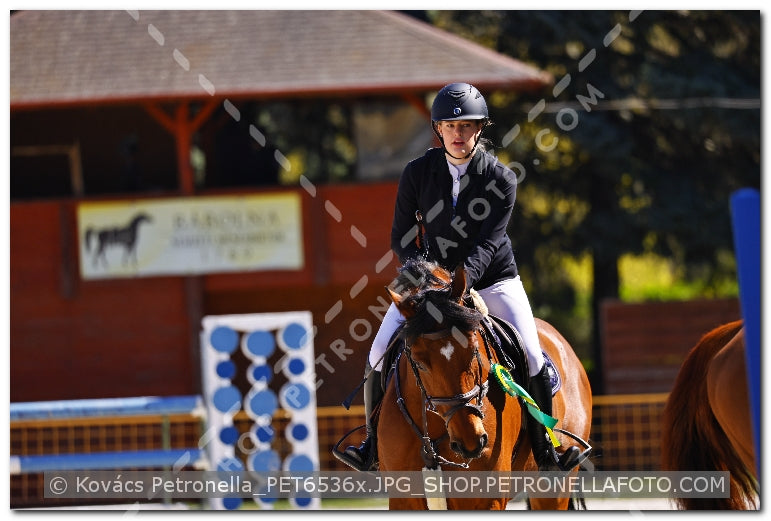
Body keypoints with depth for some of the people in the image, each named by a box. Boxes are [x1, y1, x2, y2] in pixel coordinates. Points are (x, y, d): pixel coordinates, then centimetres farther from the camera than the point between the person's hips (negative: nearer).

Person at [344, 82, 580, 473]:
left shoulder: (501, 179, -12)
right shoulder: (417, 173, -7)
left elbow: (489, 241, -21)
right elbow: (401, 238, -5)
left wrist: (463, 278, -38)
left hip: (491, 279, -1)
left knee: (533, 358, -15)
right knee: (380, 353, -11)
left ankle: (544, 448, 2)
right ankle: (373, 442, 7)